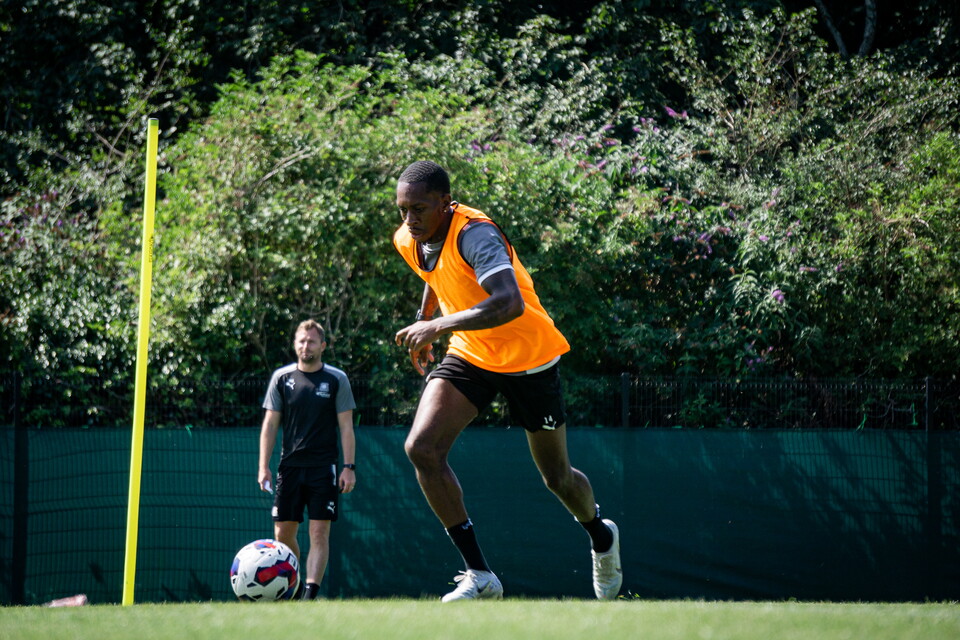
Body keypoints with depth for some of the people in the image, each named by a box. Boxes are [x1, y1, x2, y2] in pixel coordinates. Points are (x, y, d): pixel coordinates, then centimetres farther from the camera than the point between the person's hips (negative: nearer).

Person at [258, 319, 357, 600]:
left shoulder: (337, 380, 2)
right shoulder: (281, 378, 6)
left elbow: (346, 427, 3)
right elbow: (270, 424, 8)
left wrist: (349, 466, -6)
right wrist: (264, 467, 1)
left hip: (324, 468, -2)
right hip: (290, 466, 2)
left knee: (320, 532, -10)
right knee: (283, 533, 1)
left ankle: (309, 594, -16)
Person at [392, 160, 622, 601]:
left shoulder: (474, 234, -30)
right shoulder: (407, 240, -7)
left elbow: (510, 303, -46)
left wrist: (438, 326, -50)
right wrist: (423, 322, 24)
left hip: (528, 357, -6)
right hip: (469, 355, 6)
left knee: (557, 476, 10)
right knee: (421, 448, -19)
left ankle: (602, 538, 46)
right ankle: (478, 574, -13)